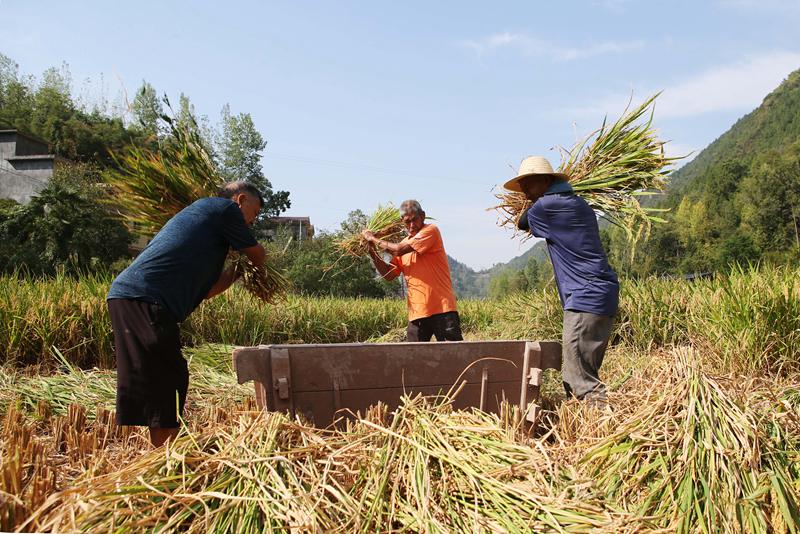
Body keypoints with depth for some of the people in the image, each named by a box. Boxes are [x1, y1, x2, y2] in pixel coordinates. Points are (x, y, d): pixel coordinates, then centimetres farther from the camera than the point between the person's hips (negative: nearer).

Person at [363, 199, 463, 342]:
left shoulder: (431, 231, -4)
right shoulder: (404, 243, 16)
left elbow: (398, 250, -14)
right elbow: (389, 274, 14)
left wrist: (373, 239, -2)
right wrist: (373, 253, 3)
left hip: (442, 308, -6)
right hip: (417, 312, 6)